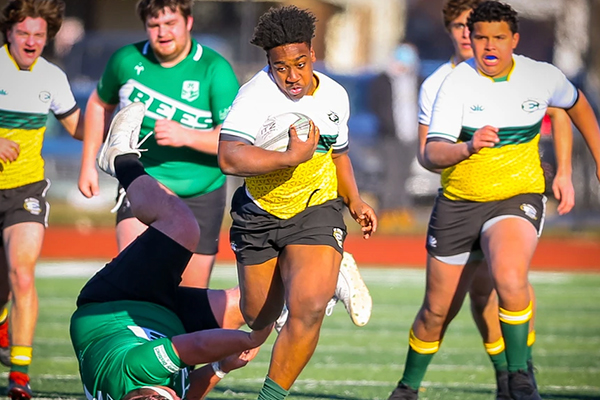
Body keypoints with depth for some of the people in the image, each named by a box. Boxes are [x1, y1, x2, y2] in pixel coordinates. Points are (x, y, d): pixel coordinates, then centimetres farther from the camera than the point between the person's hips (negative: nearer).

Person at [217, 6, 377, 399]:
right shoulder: (256, 94, -22)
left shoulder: (335, 95, -3)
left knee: (308, 309, -20)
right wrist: (291, 158, -38)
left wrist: (354, 200, 11)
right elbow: (229, 157, -38)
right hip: (259, 214, -1)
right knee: (258, 318, 12)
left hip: (317, 210, 2)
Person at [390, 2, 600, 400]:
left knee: (511, 280, -31)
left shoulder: (542, 77, -4)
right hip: (459, 201, 0)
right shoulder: (457, 83, -12)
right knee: (437, 311, 9)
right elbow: (432, 154, -22)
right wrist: (467, 148, -43)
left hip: (518, 197, 0)